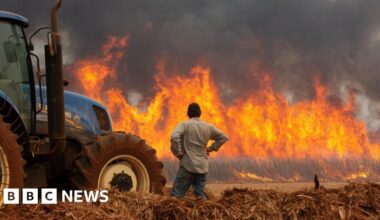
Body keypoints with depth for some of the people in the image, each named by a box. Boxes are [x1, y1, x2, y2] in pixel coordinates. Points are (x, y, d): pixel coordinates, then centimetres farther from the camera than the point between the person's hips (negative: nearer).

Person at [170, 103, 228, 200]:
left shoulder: (184, 125, -3)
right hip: (203, 167, 4)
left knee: (176, 195, -4)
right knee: (200, 195, 13)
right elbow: (223, 137, 19)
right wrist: (211, 148, 16)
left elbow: (174, 137, -20)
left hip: (188, 166, -4)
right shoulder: (208, 127, 11)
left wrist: (178, 153, -9)